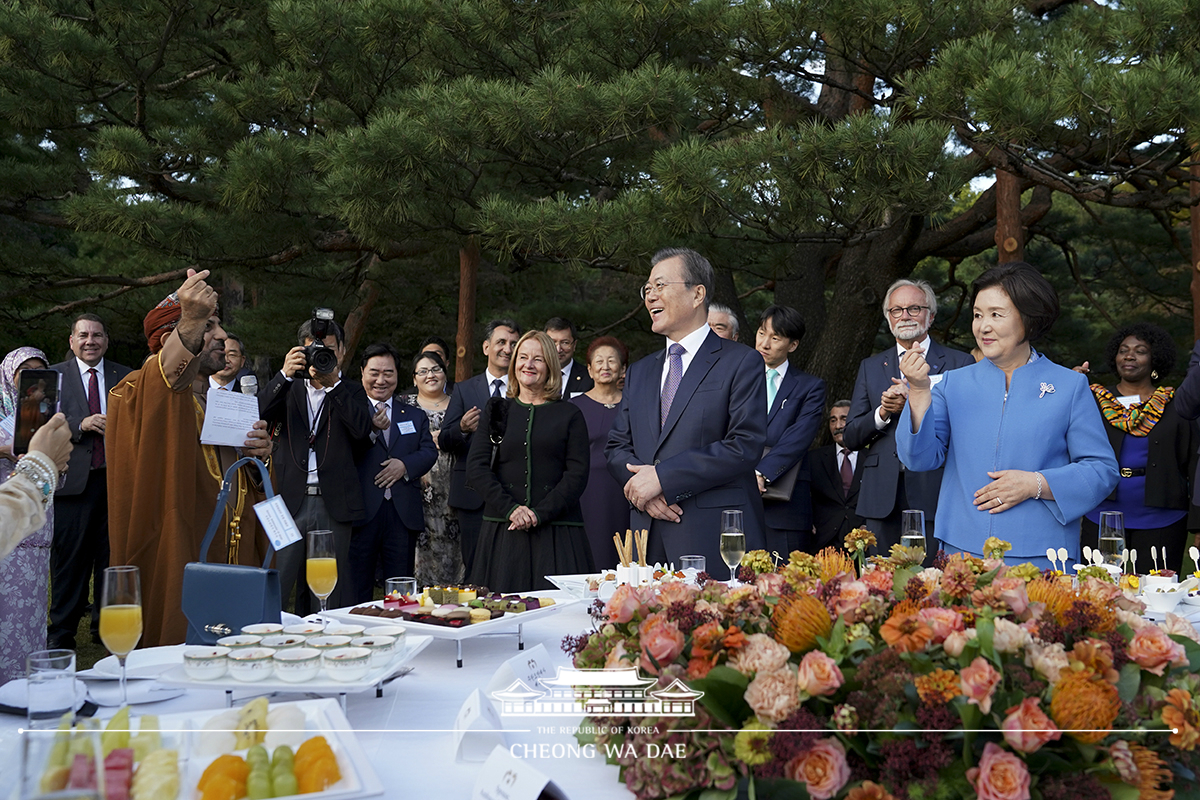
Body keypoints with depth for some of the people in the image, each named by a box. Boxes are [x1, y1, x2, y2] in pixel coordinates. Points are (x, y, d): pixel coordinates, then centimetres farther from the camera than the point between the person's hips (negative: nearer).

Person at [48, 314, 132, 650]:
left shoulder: (125, 377, 13)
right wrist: (80, 425, -13)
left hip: (116, 479, 2)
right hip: (73, 479, -2)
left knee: (111, 554, 6)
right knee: (69, 556, 0)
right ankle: (61, 631, 9)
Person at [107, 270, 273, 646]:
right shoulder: (140, 396, -3)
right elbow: (167, 376, -29)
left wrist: (259, 457, 2)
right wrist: (191, 322, -45)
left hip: (236, 559, 6)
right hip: (176, 569, -6)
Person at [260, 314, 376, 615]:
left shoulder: (351, 393, 11)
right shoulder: (289, 390, 14)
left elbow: (362, 429, -8)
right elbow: (257, 413, -3)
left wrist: (332, 382, -12)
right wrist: (285, 374, -15)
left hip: (333, 506, 0)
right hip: (290, 501, 1)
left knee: (330, 597, 4)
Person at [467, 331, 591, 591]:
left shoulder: (569, 415, 8)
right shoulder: (496, 411, 13)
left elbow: (577, 474, 0)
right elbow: (476, 466, 4)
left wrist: (540, 513, -12)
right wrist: (510, 508, -9)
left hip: (556, 531, -1)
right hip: (502, 531, 1)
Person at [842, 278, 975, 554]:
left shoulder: (960, 363, 7)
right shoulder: (870, 367, 16)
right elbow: (850, 438, 11)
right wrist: (882, 413, -8)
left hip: (935, 498, -2)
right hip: (882, 498, 3)